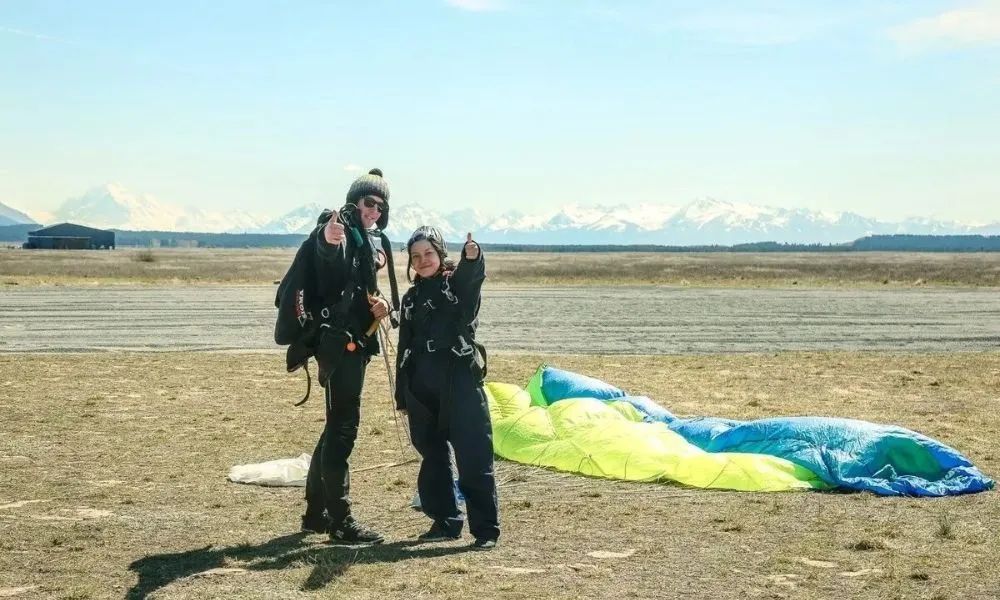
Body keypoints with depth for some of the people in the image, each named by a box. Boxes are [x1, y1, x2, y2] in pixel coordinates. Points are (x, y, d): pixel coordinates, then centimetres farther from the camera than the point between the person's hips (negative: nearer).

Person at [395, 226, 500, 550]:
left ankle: (486, 528, -4)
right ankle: (445, 522, 22)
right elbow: (405, 348, 18)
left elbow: (472, 274, -25)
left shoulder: (458, 283, 1)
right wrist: (402, 394, 14)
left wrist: (472, 257, -49)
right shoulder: (411, 299, 16)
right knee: (433, 457, 11)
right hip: (422, 389, 6)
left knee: (474, 457, -8)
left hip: (460, 383, -6)